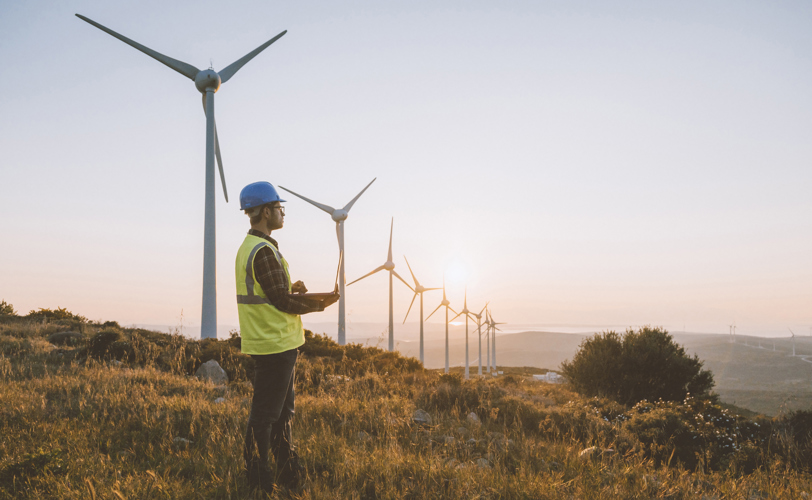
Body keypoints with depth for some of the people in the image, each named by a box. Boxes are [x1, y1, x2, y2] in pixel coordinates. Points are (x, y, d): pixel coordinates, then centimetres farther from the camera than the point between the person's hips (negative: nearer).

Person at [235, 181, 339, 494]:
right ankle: (257, 480, 12)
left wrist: (293, 290, 3)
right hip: (275, 344, -11)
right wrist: (318, 305, -7)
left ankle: (289, 473, 31)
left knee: (283, 411, 19)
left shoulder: (249, 246, 15)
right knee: (265, 414, 1)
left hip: (270, 343, 11)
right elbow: (283, 300, -19)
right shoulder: (263, 251, -19)